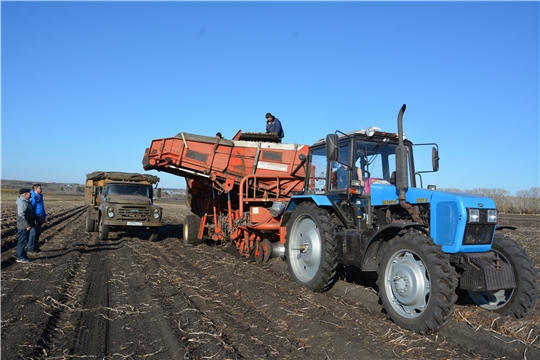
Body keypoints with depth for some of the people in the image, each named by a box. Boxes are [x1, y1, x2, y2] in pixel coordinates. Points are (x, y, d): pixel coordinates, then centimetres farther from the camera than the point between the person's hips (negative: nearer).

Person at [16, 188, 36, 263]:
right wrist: (27, 225, -25)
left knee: (24, 241, 17)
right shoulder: (22, 203, -19)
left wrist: (33, 219, 16)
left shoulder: (26, 201, 13)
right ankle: (20, 257, 4)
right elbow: (21, 215, -25)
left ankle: (23, 255, 26)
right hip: (23, 226, -10)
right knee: (22, 241, -3)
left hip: (26, 226, 10)